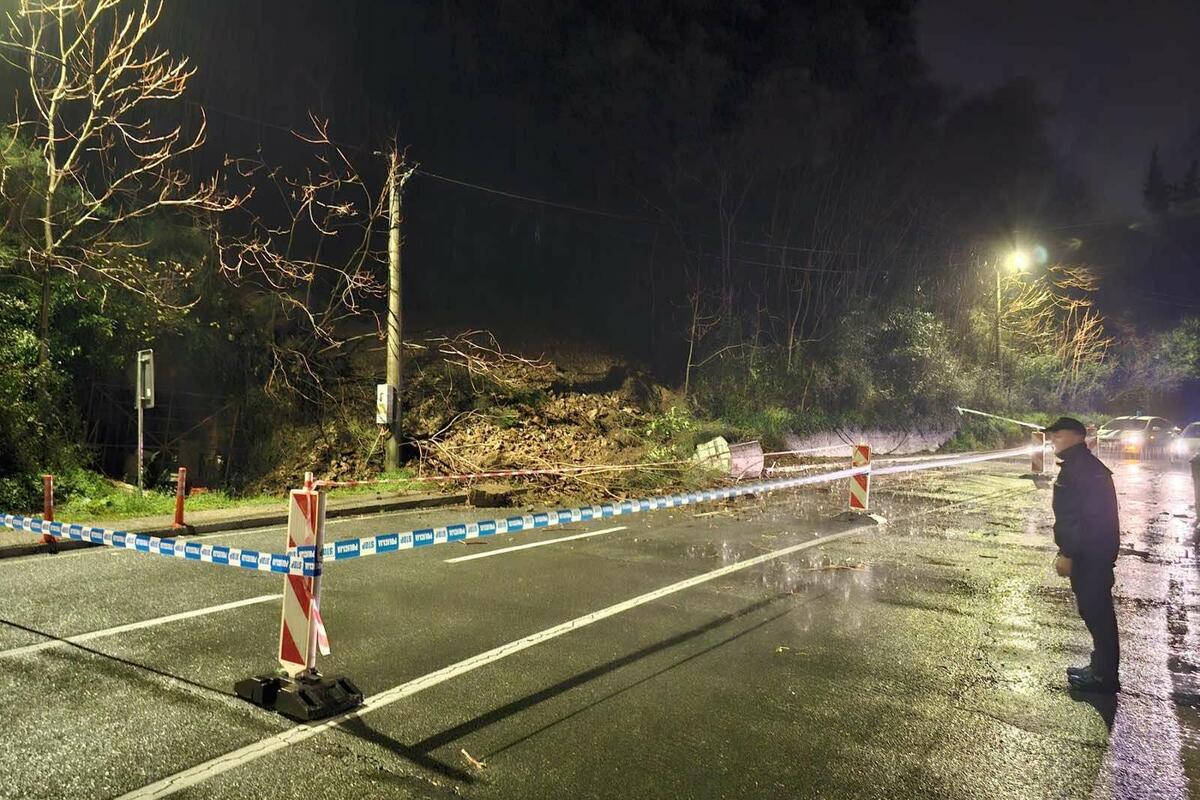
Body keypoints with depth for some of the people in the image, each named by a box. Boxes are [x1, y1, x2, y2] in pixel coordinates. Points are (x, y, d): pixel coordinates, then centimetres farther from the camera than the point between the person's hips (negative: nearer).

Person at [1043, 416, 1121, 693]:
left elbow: (1085, 515, -24)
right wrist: (1068, 551, 20)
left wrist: (1067, 553, -23)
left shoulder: (1084, 467, -18)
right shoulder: (1076, 466, 15)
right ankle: (1101, 667, 27)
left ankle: (1104, 676, 6)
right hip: (1090, 554, 11)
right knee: (1096, 611, 17)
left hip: (1091, 556, -11)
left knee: (1096, 611, -3)